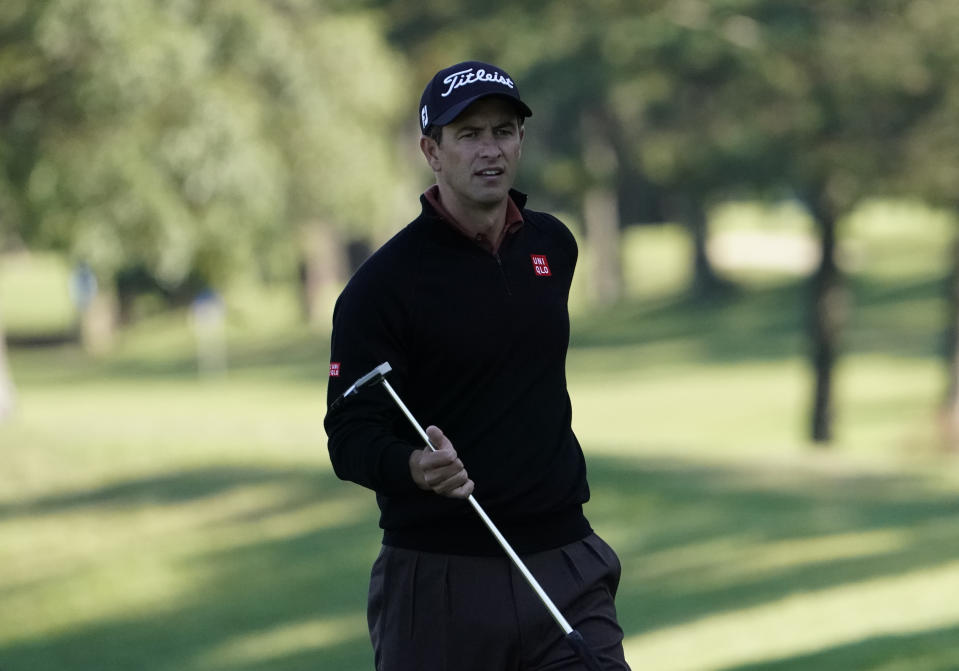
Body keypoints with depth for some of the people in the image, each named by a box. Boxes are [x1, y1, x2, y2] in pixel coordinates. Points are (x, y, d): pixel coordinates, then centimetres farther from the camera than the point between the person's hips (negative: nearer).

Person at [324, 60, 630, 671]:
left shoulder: (553, 246, 9)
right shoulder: (384, 283, -9)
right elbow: (350, 438, -13)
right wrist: (413, 466, -32)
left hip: (564, 571, 4)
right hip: (438, 578, -4)